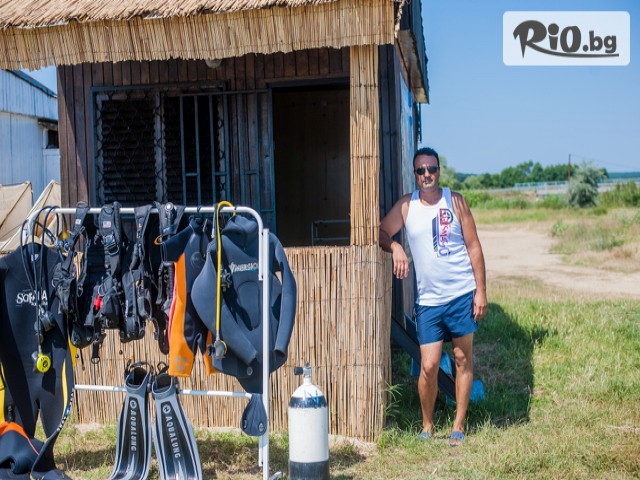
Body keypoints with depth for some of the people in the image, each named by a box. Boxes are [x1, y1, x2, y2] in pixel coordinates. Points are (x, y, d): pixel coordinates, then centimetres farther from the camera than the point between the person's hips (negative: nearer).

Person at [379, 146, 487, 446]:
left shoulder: (455, 201, -1)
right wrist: (395, 248, -18)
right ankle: (427, 425, 18)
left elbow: (473, 247, 0)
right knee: (428, 367, -3)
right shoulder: (406, 206, 2)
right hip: (428, 300, 0)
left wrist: (481, 290, -5)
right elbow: (381, 233, 4)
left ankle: (459, 426, 21)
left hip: (462, 295, 0)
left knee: (463, 360, 8)